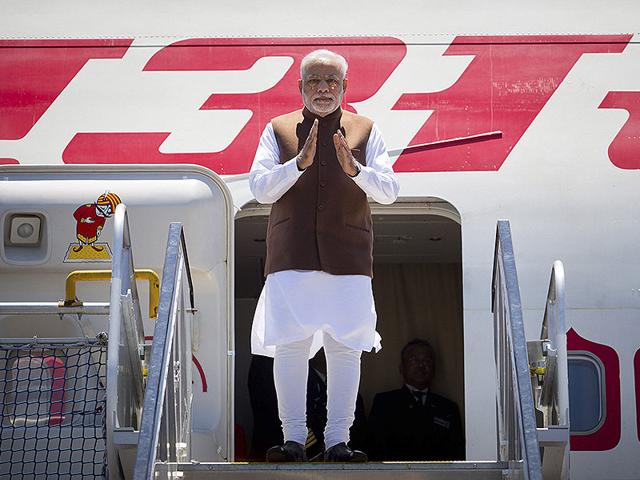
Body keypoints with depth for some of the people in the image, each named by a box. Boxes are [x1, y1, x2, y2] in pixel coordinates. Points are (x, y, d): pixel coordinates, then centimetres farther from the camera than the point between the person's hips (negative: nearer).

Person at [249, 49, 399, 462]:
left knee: (346, 347, -2)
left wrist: (354, 168, -15)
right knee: (290, 344, -6)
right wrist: (299, 162, -15)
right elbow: (260, 188, 1)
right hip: (292, 253, 0)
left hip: (348, 255, 1)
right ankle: (294, 438, 0)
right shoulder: (278, 130, 10)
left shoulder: (365, 131, 11)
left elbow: (389, 190, 4)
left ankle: (338, 440, 4)